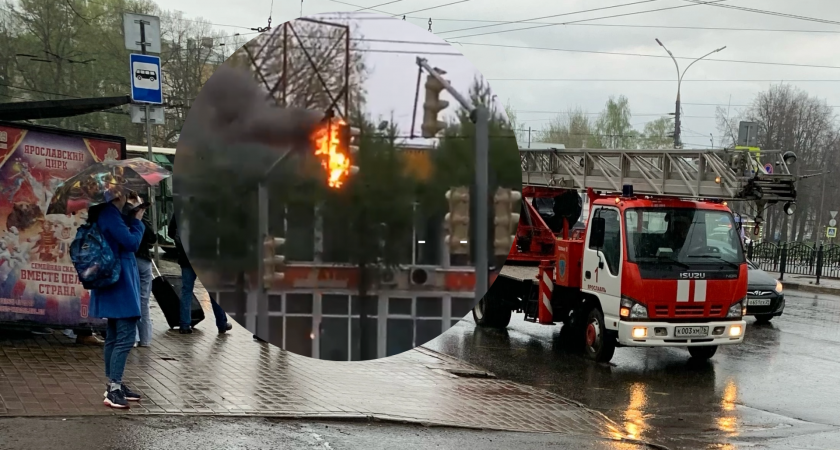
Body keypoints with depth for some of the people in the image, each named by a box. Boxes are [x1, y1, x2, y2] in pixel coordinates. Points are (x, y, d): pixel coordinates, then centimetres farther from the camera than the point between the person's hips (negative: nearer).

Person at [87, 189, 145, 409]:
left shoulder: (107, 215, 12)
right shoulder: (110, 215, -18)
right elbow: (132, 242, -20)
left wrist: (132, 219, 7)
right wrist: (138, 220, -6)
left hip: (113, 285, 11)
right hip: (120, 285, -11)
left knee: (114, 337, 15)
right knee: (125, 337, -10)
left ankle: (114, 385, 22)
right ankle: (114, 388, -12)